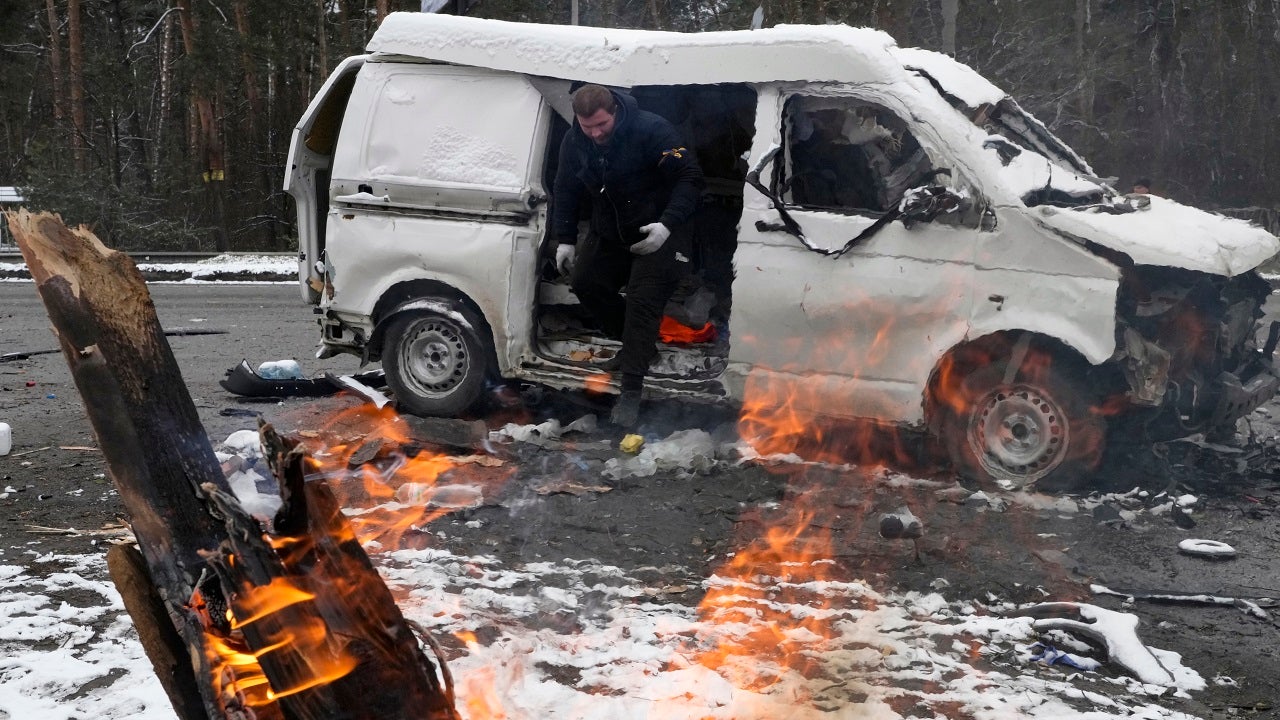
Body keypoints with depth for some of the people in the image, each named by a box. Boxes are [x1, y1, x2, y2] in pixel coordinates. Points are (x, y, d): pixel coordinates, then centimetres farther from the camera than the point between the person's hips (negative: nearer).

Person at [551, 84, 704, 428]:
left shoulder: (652, 130, -24)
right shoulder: (574, 142, -5)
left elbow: (690, 178, -23)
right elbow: (566, 191, 9)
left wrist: (668, 224, -34)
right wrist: (565, 239, 1)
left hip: (658, 232, -7)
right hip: (609, 232, 7)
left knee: (642, 300, -16)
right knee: (585, 283, 5)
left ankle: (631, 393, -16)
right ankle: (635, 343, 26)